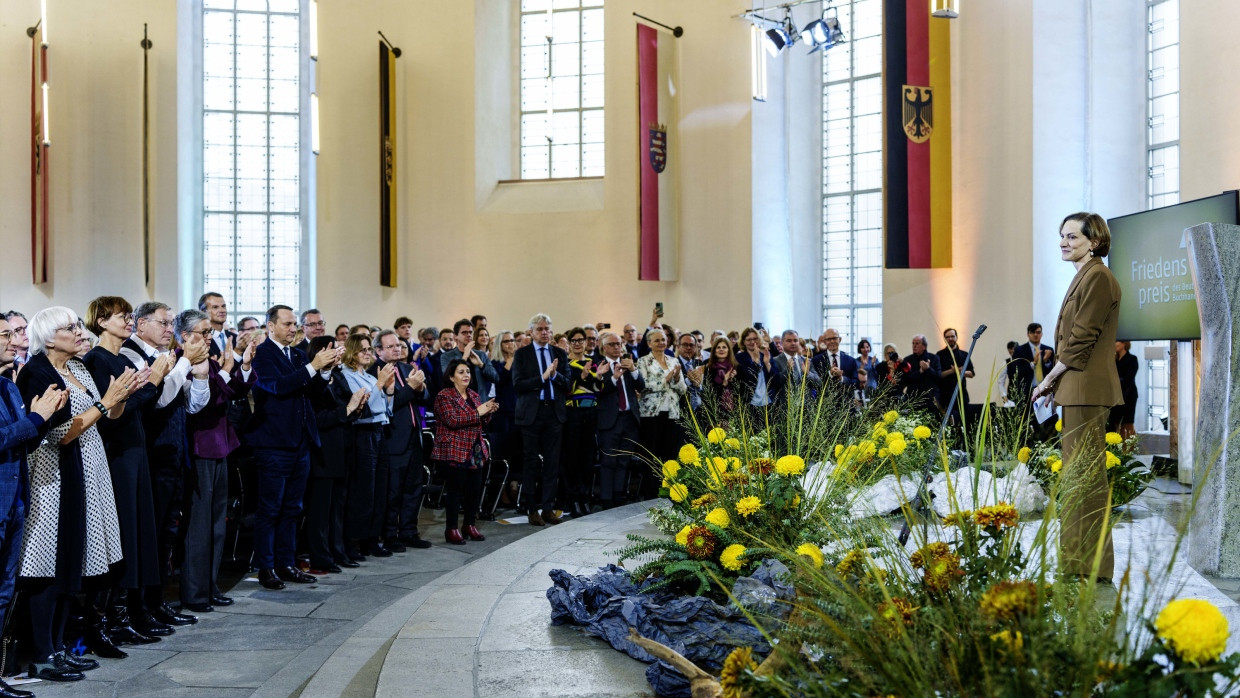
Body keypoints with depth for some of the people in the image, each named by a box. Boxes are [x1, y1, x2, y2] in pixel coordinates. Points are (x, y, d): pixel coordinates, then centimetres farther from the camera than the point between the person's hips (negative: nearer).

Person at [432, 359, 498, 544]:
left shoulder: (474, 396, 16)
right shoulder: (444, 396, -6)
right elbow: (452, 420, -19)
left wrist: (488, 412, -1)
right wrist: (477, 412, -18)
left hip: (475, 451, 7)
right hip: (455, 451, -7)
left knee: (475, 489, 5)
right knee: (456, 490, -6)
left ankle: (471, 525, 18)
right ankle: (451, 529, 2)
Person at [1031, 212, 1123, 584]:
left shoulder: (1098, 277, -11)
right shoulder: (1083, 277, 20)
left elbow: (1083, 339, -15)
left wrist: (1050, 378, -8)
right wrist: (1054, 381, 13)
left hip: (1086, 386, -10)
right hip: (1076, 387, 10)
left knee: (1084, 474, -8)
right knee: (1079, 475, 12)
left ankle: (1090, 565, -3)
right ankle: (1081, 562, 17)